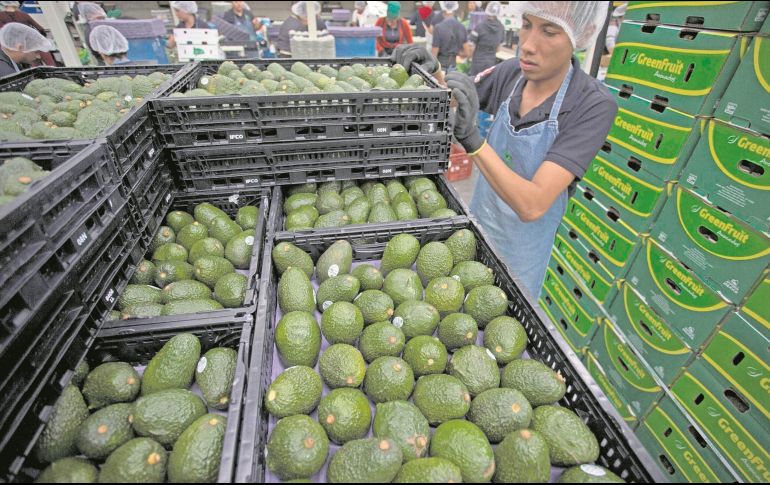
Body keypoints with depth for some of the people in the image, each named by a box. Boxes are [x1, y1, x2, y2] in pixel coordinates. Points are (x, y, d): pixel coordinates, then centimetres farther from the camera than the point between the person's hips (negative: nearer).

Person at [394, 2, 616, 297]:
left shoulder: (594, 106, -24)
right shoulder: (512, 73, -11)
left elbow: (532, 205, -33)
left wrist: (471, 138, -44)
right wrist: (432, 71, -18)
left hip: (520, 249, -4)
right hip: (478, 221, 4)